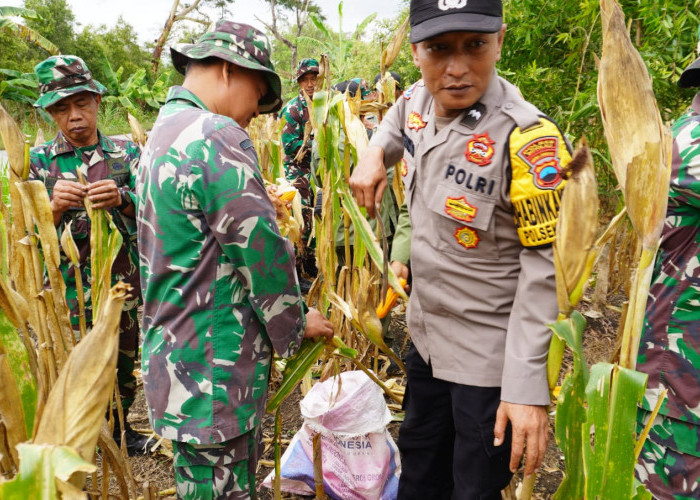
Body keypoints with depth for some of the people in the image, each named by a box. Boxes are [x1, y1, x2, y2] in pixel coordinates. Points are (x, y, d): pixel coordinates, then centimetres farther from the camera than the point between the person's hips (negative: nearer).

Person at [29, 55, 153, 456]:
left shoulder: (125, 152, 3)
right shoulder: (40, 160, 1)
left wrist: (121, 197, -30)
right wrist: (55, 206, -26)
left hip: (124, 284, 2)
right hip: (69, 291, -1)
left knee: (124, 364, 16)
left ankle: (118, 430, 38)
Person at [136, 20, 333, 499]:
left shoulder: (161, 135, 14)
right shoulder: (219, 137, -19)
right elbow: (260, 249, -19)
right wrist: (296, 323, -4)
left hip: (174, 359, 10)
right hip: (215, 370, -10)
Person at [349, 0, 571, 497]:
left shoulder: (527, 139, -26)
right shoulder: (418, 100, -5)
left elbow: (546, 270, -23)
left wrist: (528, 385, -24)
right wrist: (375, 154, 1)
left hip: (490, 358, -6)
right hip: (426, 335, 7)